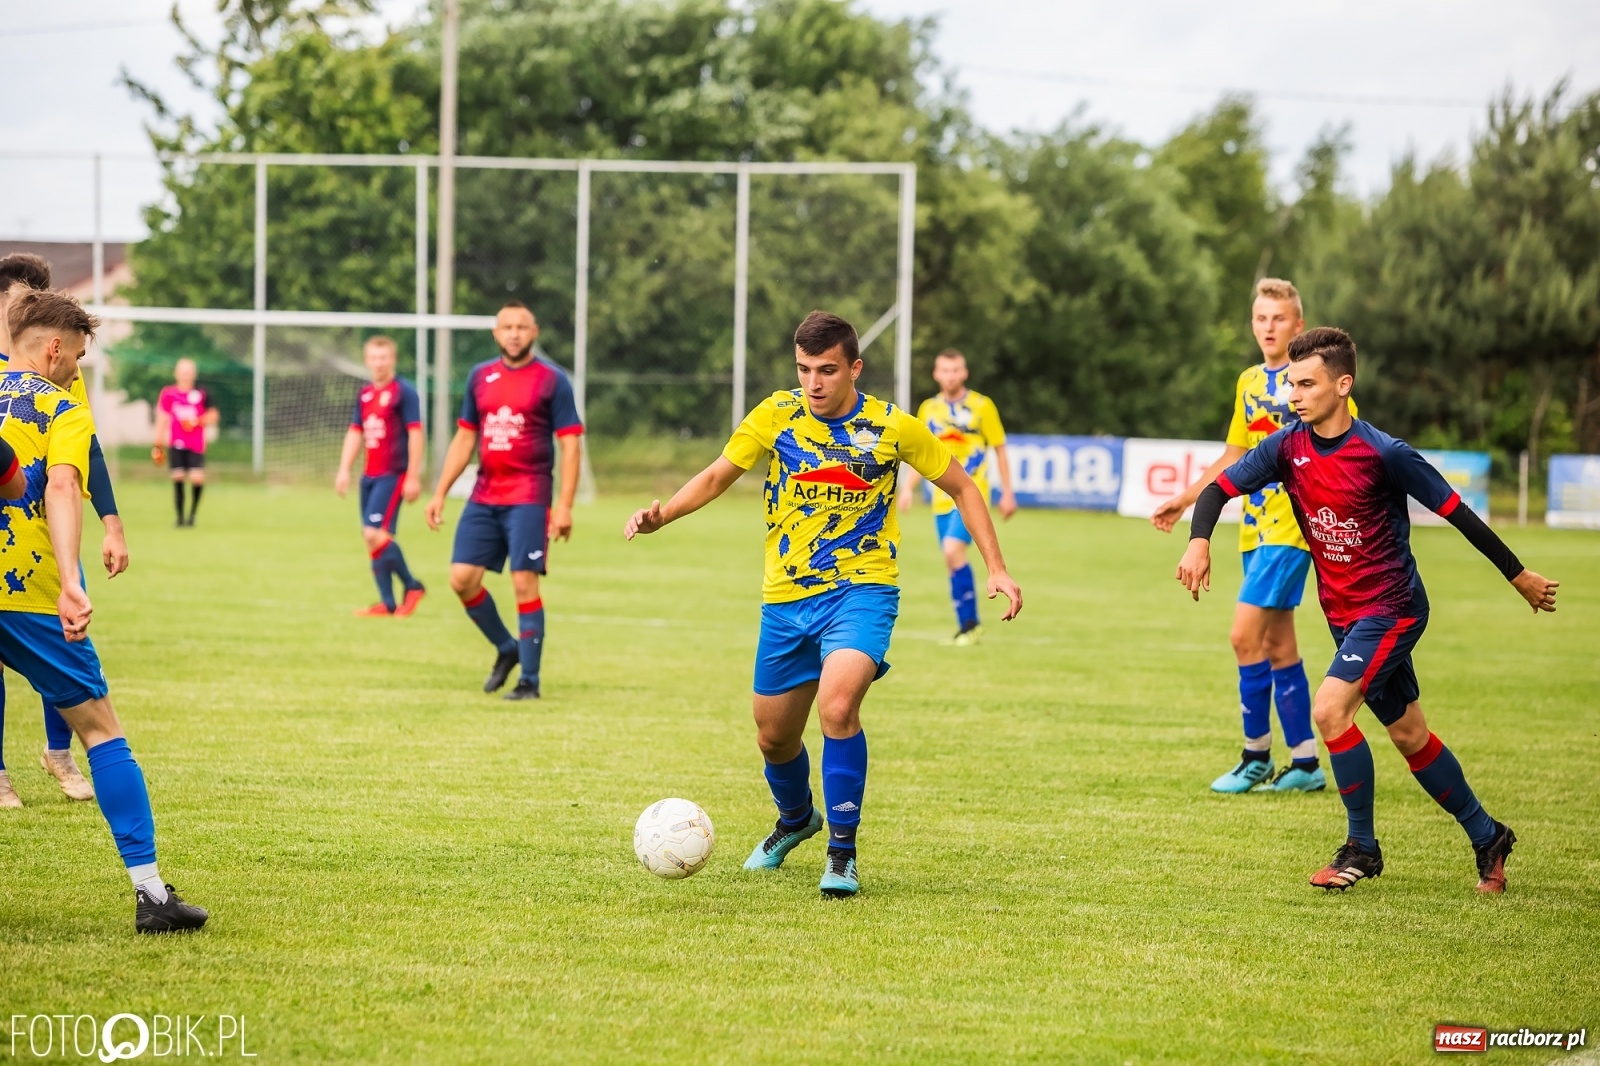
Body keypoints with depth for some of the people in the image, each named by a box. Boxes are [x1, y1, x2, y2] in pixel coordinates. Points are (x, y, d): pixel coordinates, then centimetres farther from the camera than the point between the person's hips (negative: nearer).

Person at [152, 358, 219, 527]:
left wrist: (199, 421, -10)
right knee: (177, 478, -6)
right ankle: (180, 516, 1)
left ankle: (192, 512, 7)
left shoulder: (201, 394, 5)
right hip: (175, 444, 0)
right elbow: (161, 419, 10)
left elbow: (213, 416, 10)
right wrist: (158, 445, 8)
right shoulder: (168, 394, 5)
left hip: (196, 445, 0)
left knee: (197, 478, -13)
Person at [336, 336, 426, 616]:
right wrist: (344, 470, 12)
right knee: (372, 538, 5)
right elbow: (355, 433, 20)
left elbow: (415, 433, -11)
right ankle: (387, 603, 9)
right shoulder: (364, 394, 14)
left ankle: (411, 586, -3)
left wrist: (413, 477, -14)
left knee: (375, 533, -17)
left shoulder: (403, 392, -8)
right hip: (370, 476, 8)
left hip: (393, 475, -8)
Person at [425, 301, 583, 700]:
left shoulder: (551, 380, -3)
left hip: (528, 500, -5)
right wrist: (440, 493, 12)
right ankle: (507, 648, 21)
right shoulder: (480, 377, 11)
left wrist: (565, 505, -14)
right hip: (484, 498, 5)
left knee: (524, 584, -8)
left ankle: (529, 680, 0)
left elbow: (571, 445, -6)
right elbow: (464, 439, 18)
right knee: (462, 578, 0)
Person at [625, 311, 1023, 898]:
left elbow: (961, 487, 6)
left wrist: (996, 569, 0)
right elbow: (718, 476, 6)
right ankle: (796, 819, 46)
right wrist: (662, 514, -12)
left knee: (837, 706, -28)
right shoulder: (776, 415, -4)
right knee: (774, 737, 12)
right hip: (786, 599, 3)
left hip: (861, 590, -3)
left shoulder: (892, 426, -7)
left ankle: (842, 851, -14)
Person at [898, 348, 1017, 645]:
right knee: (952, 558, 4)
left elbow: (999, 449, 3)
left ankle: (969, 623, -12)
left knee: (953, 550, -21)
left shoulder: (981, 406, -3)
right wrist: (908, 487, 3)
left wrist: (1007, 493, 3)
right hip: (943, 496, 5)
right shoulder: (928, 409, 8)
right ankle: (967, 627, 16)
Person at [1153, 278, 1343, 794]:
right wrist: (1184, 499, 24)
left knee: (1245, 634, -14)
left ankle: (1257, 755, -3)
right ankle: (1305, 763, 15)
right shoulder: (1248, 383, 14)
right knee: (1277, 643, 9)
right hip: (1256, 525, 8)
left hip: (1291, 524, -8)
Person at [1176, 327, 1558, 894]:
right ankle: (1487, 837, 30)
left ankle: (1362, 847, -5)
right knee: (1407, 733, 14)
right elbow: (1221, 486, -1)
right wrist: (1198, 542, -23)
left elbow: (1455, 511, -12)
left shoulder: (1385, 454, -20)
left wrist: (1520, 577, -5)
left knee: (1329, 709, -21)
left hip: (1391, 607, -7)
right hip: (1344, 612, 7)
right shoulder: (1288, 447, -5)